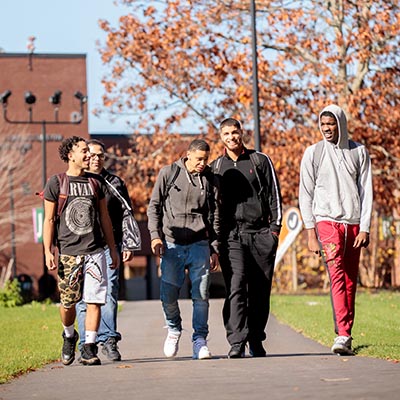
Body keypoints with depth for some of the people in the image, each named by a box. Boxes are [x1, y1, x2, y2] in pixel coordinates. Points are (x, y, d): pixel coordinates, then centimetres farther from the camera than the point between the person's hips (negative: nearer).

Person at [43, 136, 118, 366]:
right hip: (68, 252, -2)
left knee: (95, 301, -6)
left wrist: (113, 249, 15)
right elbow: (49, 220, 2)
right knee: (68, 302, 2)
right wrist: (48, 251, -5)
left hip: (95, 251, 2)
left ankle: (90, 349, -1)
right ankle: (69, 336, 30)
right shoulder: (56, 183, 2)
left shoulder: (95, 183, 11)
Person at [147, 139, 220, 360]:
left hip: (199, 244, 1)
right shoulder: (168, 173, 2)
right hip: (171, 244, -1)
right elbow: (154, 206, 6)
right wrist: (155, 236, -5)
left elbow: (215, 216, 13)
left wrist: (215, 249, 10)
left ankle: (200, 339, 5)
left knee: (201, 295, -5)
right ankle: (174, 330, 23)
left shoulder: (209, 180, 8)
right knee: (168, 294, -3)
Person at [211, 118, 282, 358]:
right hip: (231, 235, 0)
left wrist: (275, 226, -1)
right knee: (236, 287, -15)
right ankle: (237, 343, -20)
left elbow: (275, 195, 9)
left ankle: (256, 340, 14)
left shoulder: (260, 161, 10)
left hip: (261, 233, 0)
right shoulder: (216, 167, 14)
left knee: (260, 291, 2)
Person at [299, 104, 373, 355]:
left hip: (353, 223, 2)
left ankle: (346, 335, 10)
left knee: (350, 281, 3)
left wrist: (365, 228, -3)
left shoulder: (359, 152, 9)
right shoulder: (313, 153, 6)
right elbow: (306, 194, 5)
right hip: (327, 220, -2)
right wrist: (311, 233, -2)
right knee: (337, 274, -18)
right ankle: (343, 335, -27)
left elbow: (366, 191, 7)